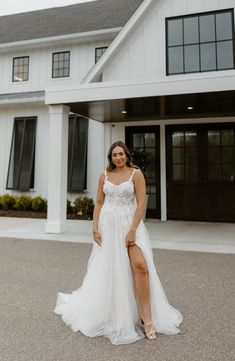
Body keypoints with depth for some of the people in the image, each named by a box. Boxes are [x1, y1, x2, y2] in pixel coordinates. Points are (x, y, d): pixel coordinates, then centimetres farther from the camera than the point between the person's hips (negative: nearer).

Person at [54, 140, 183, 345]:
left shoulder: (136, 173, -3)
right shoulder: (104, 176, 7)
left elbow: (141, 203, -9)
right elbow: (99, 203, 8)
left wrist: (132, 230, -16)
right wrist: (95, 228, -1)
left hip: (129, 224, -3)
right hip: (107, 225, 3)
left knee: (140, 265, -18)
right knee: (106, 268, 11)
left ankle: (146, 316, -1)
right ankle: (106, 311, 34)